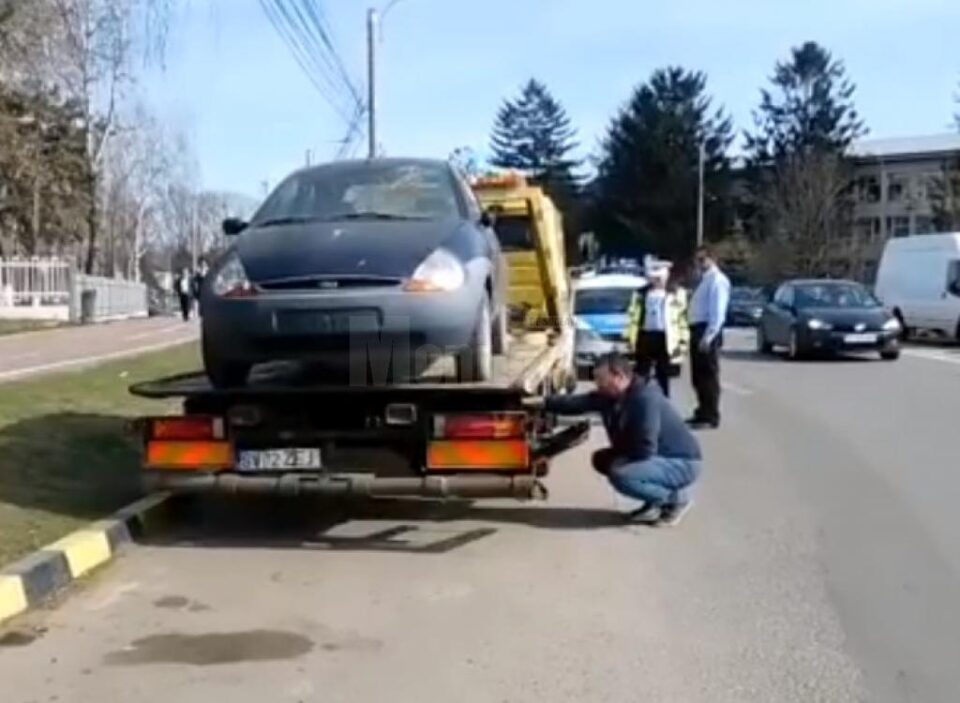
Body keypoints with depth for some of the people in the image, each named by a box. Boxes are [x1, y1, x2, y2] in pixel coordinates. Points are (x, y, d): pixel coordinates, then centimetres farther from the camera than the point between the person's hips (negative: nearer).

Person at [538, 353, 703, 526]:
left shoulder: (646, 399, -27)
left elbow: (644, 450, -29)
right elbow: (577, 403, -1)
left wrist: (615, 453, -12)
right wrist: (543, 403, -11)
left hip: (682, 463, -9)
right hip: (658, 458, 9)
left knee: (620, 475, -28)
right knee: (602, 460, 8)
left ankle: (677, 497, -5)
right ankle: (656, 501, 12)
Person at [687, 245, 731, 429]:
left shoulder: (717, 280, -11)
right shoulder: (704, 279, 19)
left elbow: (718, 312, -19)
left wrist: (708, 336, -24)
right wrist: (697, 334, 15)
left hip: (708, 331, -10)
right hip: (697, 330, 10)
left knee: (708, 375, -5)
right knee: (698, 376, 14)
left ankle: (710, 417, 0)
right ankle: (703, 412, 24)